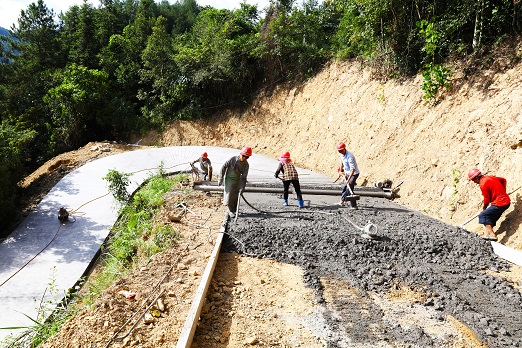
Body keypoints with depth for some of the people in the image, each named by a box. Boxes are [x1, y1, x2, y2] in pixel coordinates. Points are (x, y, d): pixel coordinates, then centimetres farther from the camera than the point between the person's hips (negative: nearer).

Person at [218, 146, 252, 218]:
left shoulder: (246, 164, -11)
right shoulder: (233, 159, -21)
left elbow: (244, 177, -11)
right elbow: (223, 167, -14)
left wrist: (242, 189, -18)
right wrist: (221, 179, -13)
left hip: (237, 181, 4)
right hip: (229, 179, -3)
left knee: (236, 196, 8)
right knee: (229, 195, -3)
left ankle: (234, 210, 24)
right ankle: (230, 211, 10)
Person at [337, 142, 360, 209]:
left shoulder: (349, 156, -29)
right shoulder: (342, 155, -1)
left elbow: (353, 169, -37)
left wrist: (348, 179, -43)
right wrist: (341, 171, 34)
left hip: (354, 173, -8)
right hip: (348, 173, 9)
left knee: (349, 189, -16)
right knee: (345, 187, 19)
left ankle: (354, 205, -11)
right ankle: (342, 201, 39)